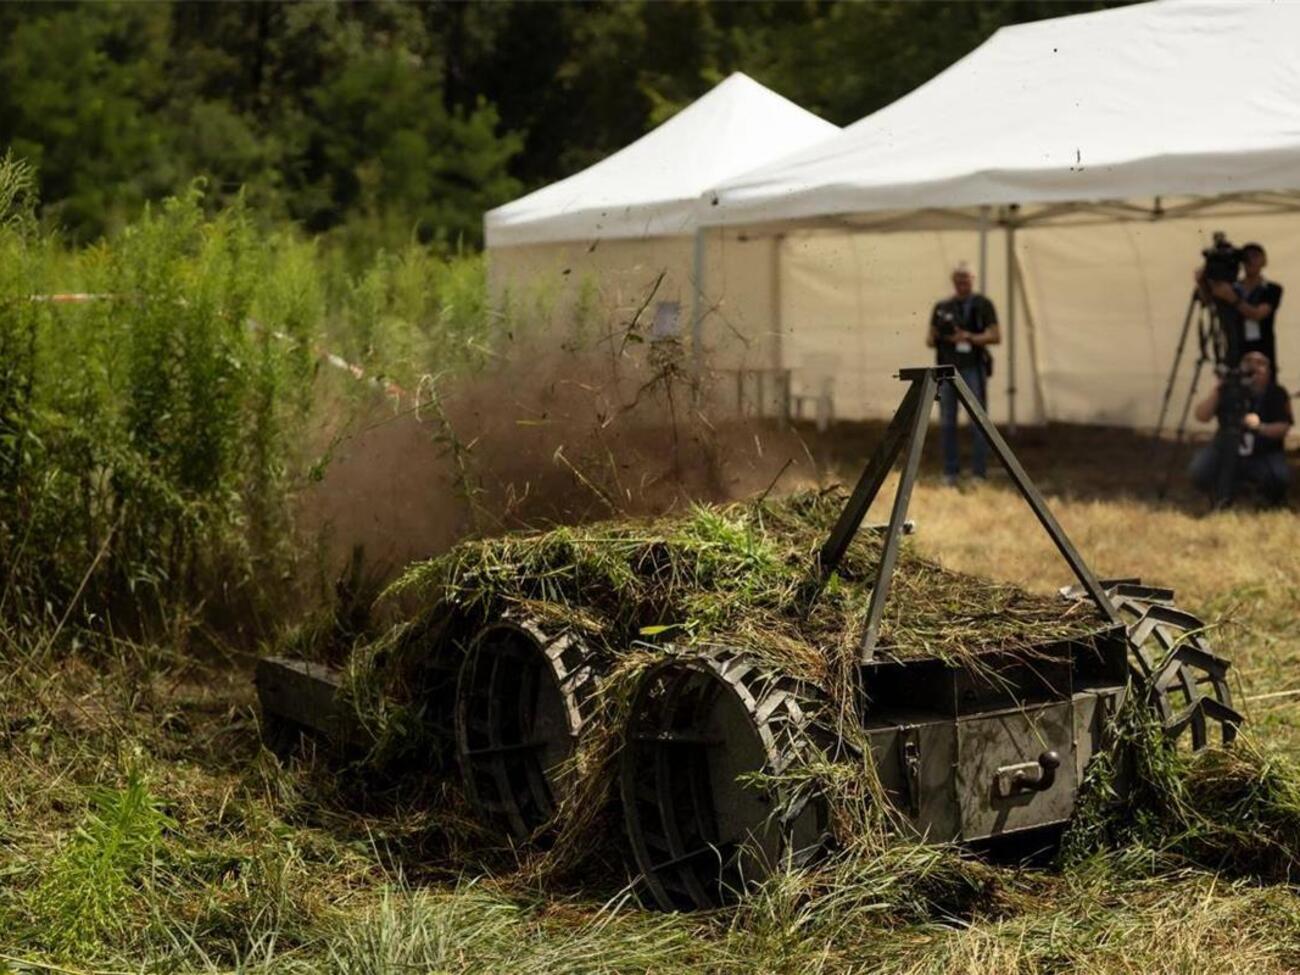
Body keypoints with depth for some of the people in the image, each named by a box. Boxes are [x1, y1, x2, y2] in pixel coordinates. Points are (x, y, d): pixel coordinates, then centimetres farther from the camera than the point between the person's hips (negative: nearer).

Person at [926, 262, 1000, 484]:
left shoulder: (983, 305, 0)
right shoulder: (942, 307, 11)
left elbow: (996, 337, -9)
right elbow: (930, 340, 12)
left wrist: (968, 337, -24)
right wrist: (933, 340, -13)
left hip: (974, 369, -3)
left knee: (978, 422, -5)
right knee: (947, 422, 2)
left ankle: (979, 473, 0)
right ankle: (950, 472, 10)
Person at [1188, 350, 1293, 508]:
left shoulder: (1278, 394, -8)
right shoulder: (1229, 389, -7)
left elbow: (1283, 428, -14)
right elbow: (1201, 417, -13)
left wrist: (1260, 427, -32)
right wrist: (1216, 391, -28)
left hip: (1264, 455, -1)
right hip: (1225, 453, 1)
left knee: (1280, 476, -31)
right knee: (1199, 470, -27)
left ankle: (1272, 494, 6)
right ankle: (1223, 493, 5)